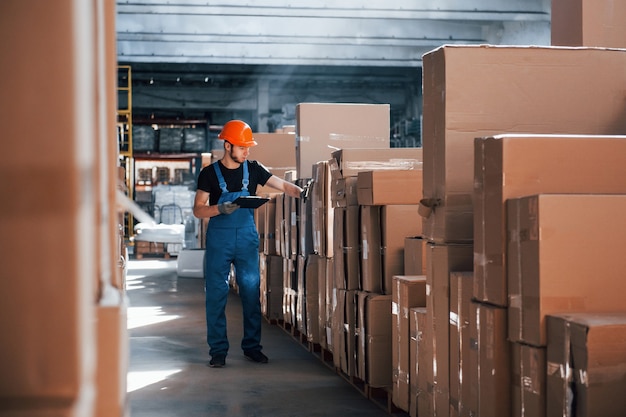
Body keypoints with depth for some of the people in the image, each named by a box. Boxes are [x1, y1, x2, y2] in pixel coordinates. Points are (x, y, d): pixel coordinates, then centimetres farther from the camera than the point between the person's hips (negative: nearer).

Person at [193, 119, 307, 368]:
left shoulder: (253, 169, 5)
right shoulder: (209, 174, -3)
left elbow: (282, 185, 3)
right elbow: (198, 210, -4)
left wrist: (300, 193, -16)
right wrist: (220, 209, -21)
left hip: (247, 237, 2)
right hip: (219, 238, -2)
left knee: (251, 292, 3)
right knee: (216, 294, -1)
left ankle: (252, 347, 14)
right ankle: (218, 350, 7)